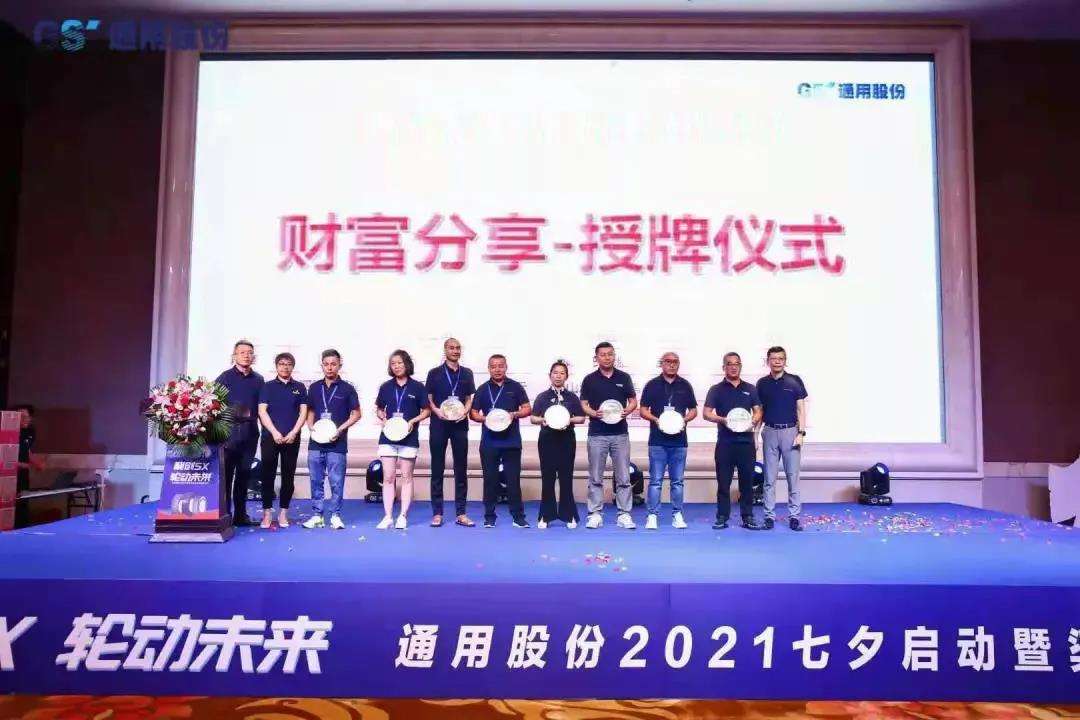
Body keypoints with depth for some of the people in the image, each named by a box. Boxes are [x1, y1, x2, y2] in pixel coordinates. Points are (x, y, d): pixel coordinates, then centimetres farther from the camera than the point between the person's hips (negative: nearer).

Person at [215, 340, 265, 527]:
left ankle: (240, 515, 15)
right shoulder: (225, 377, 1)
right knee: (226, 473, -1)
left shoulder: (258, 379, 11)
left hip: (250, 432, 4)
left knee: (244, 474, 8)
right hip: (229, 431, -4)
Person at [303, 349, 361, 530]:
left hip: (337, 444, -3)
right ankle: (316, 515, 17)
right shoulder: (314, 388, 9)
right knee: (316, 481, 8)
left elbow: (356, 414, 1)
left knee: (336, 482, 1)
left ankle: (335, 515, 11)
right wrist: (311, 427, -2)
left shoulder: (347, 389, -1)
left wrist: (340, 429, -11)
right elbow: (310, 412, 17)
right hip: (316, 443, 3)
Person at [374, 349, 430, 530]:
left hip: (409, 438, -2)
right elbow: (379, 409, 15)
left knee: (406, 477, 5)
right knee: (388, 477, 3)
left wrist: (413, 421, -14)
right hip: (388, 436, 2)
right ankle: (388, 516, 9)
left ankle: (403, 516, 12)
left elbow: (426, 411, 1)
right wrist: (383, 418, -6)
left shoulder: (417, 387, -3)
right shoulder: (386, 387, 5)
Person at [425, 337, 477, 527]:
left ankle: (461, 513, 10)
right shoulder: (435, 373, 2)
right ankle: (437, 513, 9)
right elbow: (428, 398, 2)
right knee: (437, 469, 2)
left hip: (460, 424, 2)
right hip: (439, 424, -2)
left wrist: (465, 411, -8)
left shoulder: (467, 373, 9)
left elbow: (469, 398, 11)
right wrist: (436, 410, -16)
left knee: (461, 469, 4)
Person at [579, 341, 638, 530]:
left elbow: (633, 401, 9)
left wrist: (627, 411, -12)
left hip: (620, 434, 1)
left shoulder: (624, 377, 5)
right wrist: (594, 413, -17)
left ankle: (624, 514, 11)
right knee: (595, 477, 4)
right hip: (597, 434, -1)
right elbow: (583, 404, 3)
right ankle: (595, 514, 12)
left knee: (623, 477, 3)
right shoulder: (589, 379, 2)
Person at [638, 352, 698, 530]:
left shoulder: (685, 385, 7)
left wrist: (684, 419, -9)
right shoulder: (652, 385, 3)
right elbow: (643, 410, 3)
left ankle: (677, 515, 16)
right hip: (657, 441, -2)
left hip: (679, 441, 2)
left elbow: (693, 410, 11)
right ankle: (652, 515, 5)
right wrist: (656, 420, -15)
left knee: (677, 480, 8)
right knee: (655, 480, 0)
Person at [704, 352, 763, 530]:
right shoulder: (716, 389, 4)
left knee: (747, 481, 5)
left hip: (746, 441, 2)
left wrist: (754, 421, -10)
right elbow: (707, 413, 0)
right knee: (723, 482, 2)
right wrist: (722, 419, -17)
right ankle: (722, 517, 10)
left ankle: (748, 517, 13)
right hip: (725, 442, -2)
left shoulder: (750, 389, 12)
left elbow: (758, 411, 12)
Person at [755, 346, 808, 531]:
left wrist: (801, 432, -8)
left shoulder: (795, 381, 0)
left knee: (793, 476, 2)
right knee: (769, 477, 5)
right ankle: (769, 515, 11)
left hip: (790, 431, -2)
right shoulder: (762, 383, 5)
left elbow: (801, 409, 0)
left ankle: (794, 516, 9)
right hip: (770, 432, 2)